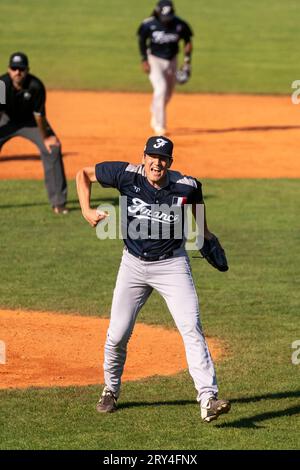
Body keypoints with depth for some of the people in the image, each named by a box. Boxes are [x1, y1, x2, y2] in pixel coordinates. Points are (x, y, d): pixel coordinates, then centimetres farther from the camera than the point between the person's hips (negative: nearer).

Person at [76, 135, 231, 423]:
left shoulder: (185, 186, -14)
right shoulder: (127, 175, -15)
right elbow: (84, 174, -2)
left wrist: (204, 231, 18)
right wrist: (86, 211, -12)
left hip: (172, 264, -1)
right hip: (134, 265, 1)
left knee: (191, 329, -16)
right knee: (117, 334, 4)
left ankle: (207, 399, -22)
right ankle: (111, 390, 31)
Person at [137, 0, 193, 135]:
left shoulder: (180, 25, -14)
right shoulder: (149, 25, -19)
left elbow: (187, 41, 1)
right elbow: (142, 40, -2)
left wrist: (187, 62, -3)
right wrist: (144, 60, -7)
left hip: (171, 61, 4)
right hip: (154, 60, -4)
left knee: (168, 93, 13)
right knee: (161, 89, -19)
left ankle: (155, 117, 39)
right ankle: (159, 125, -15)